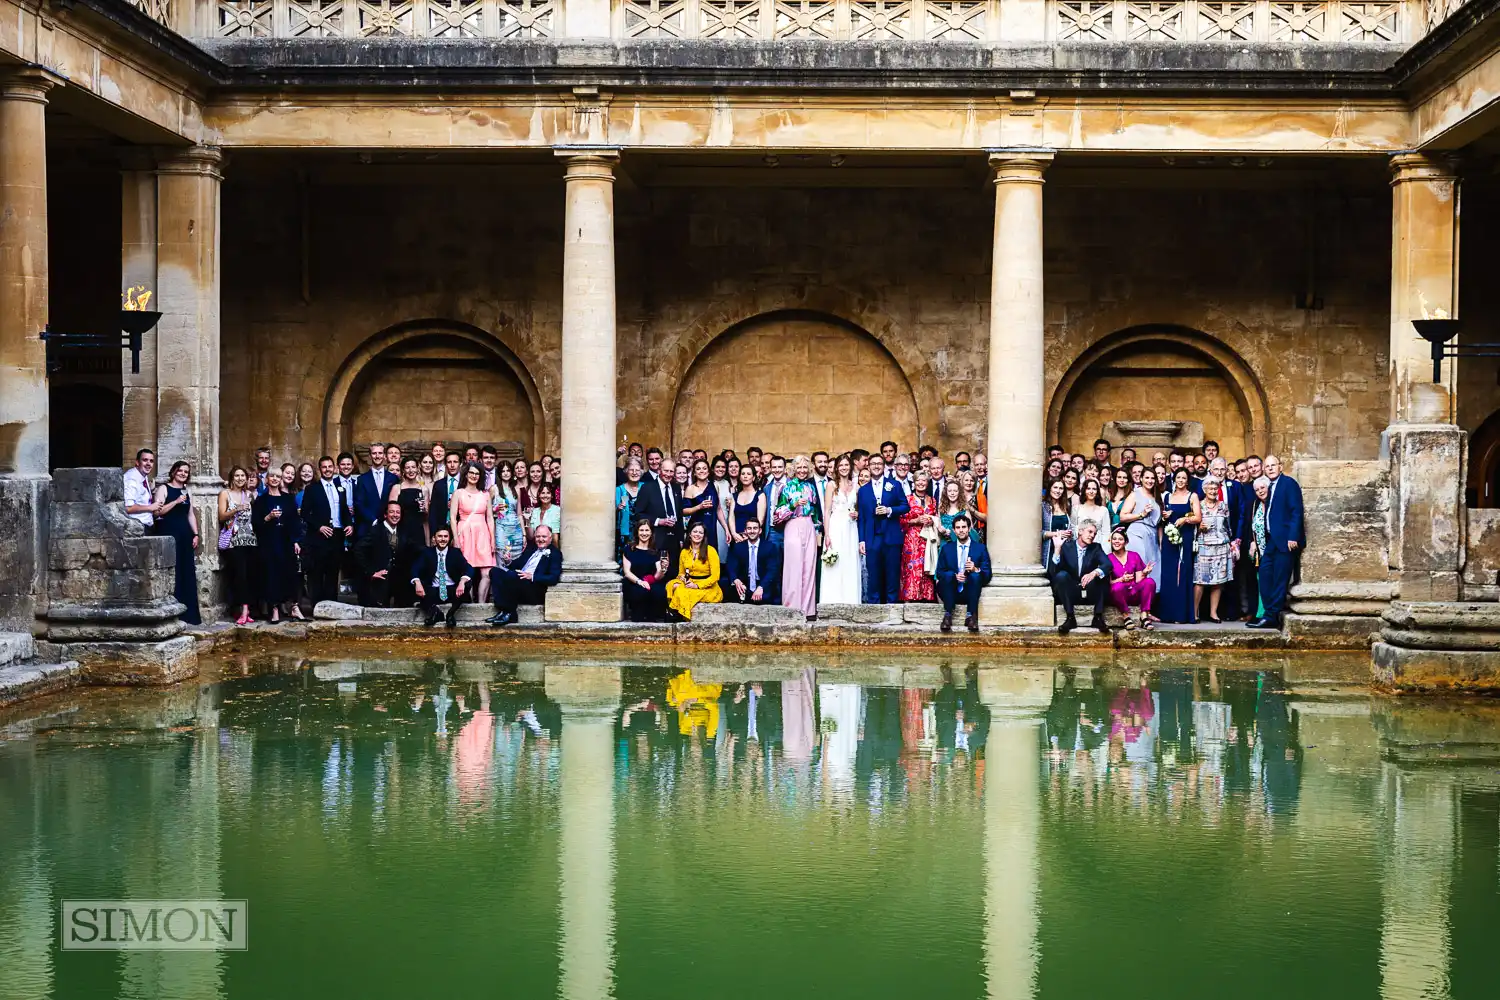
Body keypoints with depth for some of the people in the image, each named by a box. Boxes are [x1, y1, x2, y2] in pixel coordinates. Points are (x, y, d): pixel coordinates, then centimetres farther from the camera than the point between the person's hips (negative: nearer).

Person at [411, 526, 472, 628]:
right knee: (414, 585, -23)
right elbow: (415, 569, -5)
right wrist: (417, 582, -29)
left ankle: (451, 613, -18)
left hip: (453, 591, -1)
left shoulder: (455, 552, 3)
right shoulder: (427, 552, 7)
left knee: (467, 583, -28)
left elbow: (468, 569, -11)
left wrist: (462, 582, -34)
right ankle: (434, 612, -15)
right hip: (433, 592, 1)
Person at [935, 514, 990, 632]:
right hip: (951, 592, 1)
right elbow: (939, 572, 4)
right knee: (948, 575, -29)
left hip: (969, 592, -1)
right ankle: (947, 616, -31)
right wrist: (955, 575, -17)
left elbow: (987, 575, 0)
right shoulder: (947, 548, 11)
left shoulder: (980, 548, 6)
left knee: (976, 576, -30)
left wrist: (976, 570, -22)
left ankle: (971, 616, -30)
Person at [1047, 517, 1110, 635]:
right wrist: (1057, 549, -22)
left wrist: (1094, 573, -34)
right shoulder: (1065, 546, -1)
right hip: (1069, 593, -1)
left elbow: (1107, 565, -14)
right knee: (1061, 575, -29)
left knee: (1100, 574, -24)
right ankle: (1070, 618, -26)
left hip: (1090, 594, 1)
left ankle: (1098, 617, -22)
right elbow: (1052, 572, -11)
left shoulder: (1096, 548, 6)